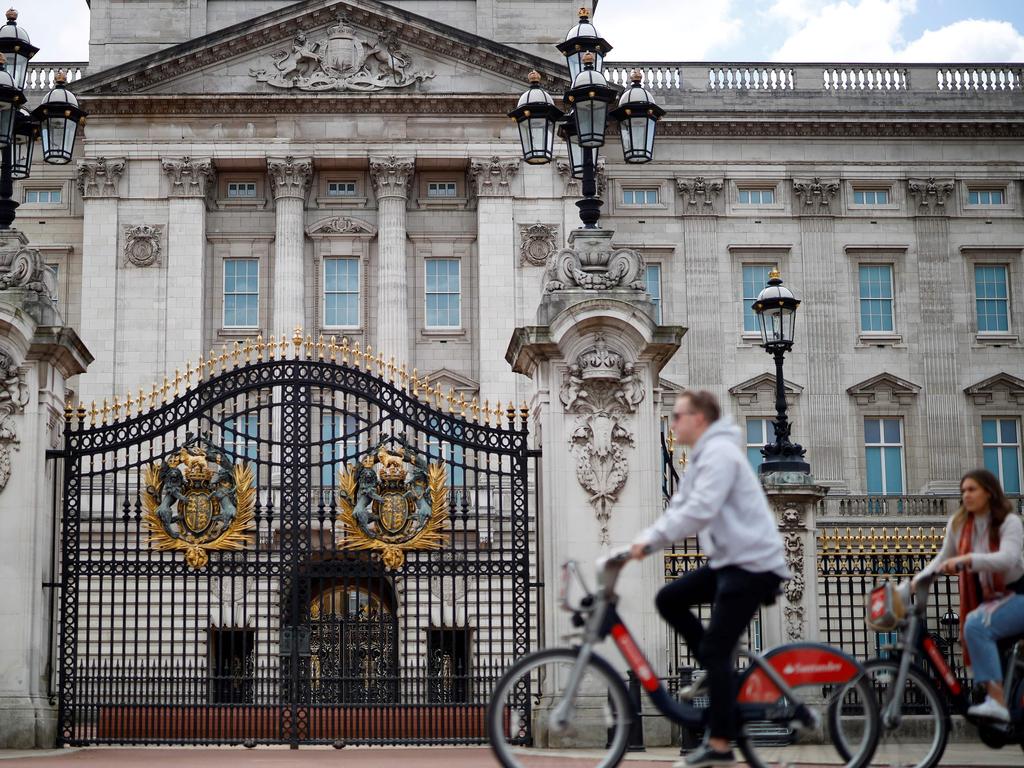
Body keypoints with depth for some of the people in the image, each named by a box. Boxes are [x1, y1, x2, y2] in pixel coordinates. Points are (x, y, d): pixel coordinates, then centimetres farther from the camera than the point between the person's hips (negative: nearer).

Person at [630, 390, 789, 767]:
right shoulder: (702, 457, 19)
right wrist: (639, 542, 3)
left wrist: (651, 540, -24)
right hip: (729, 560, 10)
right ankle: (718, 671, 12)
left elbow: (700, 511, -26)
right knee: (668, 599, 5)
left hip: (753, 563, -10)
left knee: (715, 649, -10)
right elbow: (677, 510, 15)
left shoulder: (719, 452, -14)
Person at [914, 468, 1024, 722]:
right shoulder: (958, 523, 5)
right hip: (986, 598, 7)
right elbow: (943, 559, 10)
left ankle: (997, 702, -36)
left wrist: (966, 559, -43)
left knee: (976, 625, -31)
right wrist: (918, 579, -7)